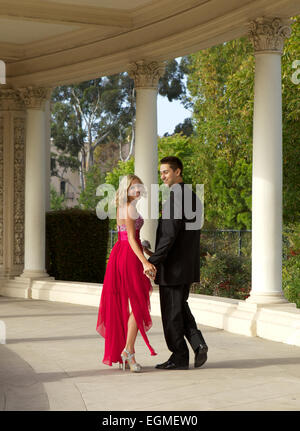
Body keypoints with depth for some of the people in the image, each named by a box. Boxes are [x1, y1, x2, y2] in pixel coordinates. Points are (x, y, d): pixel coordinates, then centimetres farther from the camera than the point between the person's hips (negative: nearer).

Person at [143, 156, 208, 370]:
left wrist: (153, 262, -20)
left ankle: (179, 358, 10)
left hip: (173, 266, -9)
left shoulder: (175, 198, -18)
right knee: (180, 308, 19)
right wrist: (156, 254, 18)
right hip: (188, 264, 9)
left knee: (171, 312, 2)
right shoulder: (193, 197, 12)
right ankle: (198, 343, 4)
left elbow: (170, 235, -24)